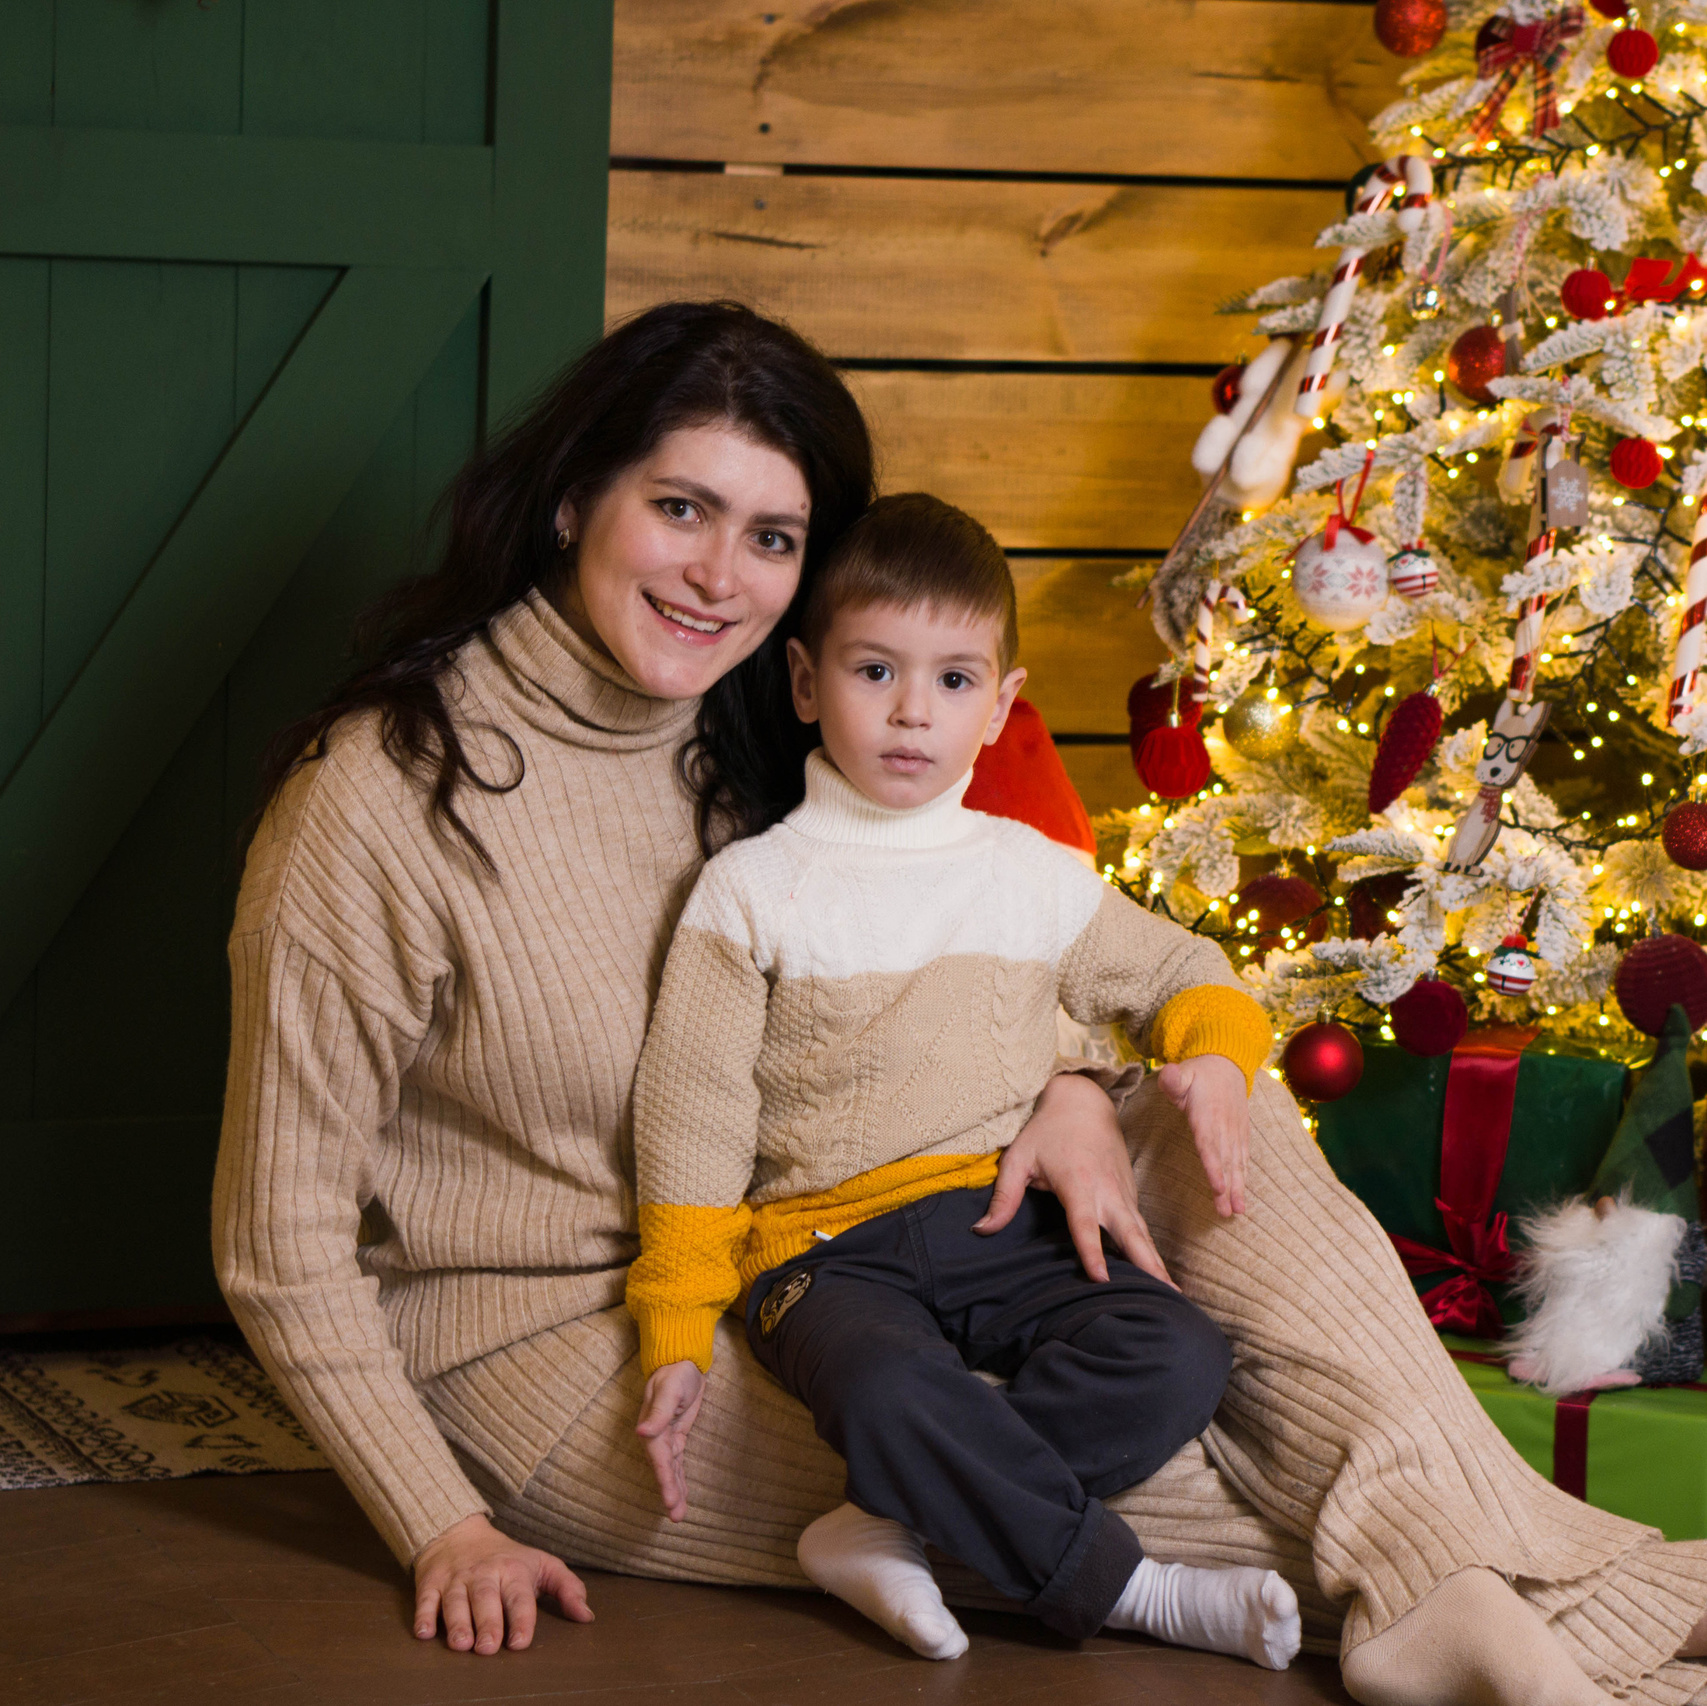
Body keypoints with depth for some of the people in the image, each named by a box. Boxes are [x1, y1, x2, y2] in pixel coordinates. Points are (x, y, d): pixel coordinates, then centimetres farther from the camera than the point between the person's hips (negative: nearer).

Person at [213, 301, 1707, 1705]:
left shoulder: (743, 748, 2)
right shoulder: (381, 799, -19)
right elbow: (283, 1239, -15)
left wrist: (1067, 1095, -12)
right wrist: (445, 1530, -18)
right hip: (545, 1337, -7)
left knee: (1231, 1125, -11)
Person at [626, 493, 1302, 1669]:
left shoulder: (1034, 875, 13)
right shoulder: (752, 890, 3)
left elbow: (1176, 972, 27)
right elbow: (693, 1126, 1)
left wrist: (1216, 1048, 1)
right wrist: (677, 1338, -5)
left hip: (1010, 1220, 4)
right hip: (831, 1244, -4)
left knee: (1179, 1361, -25)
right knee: (891, 1393, -38)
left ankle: (888, 1530, -24)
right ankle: (1121, 1589, -22)